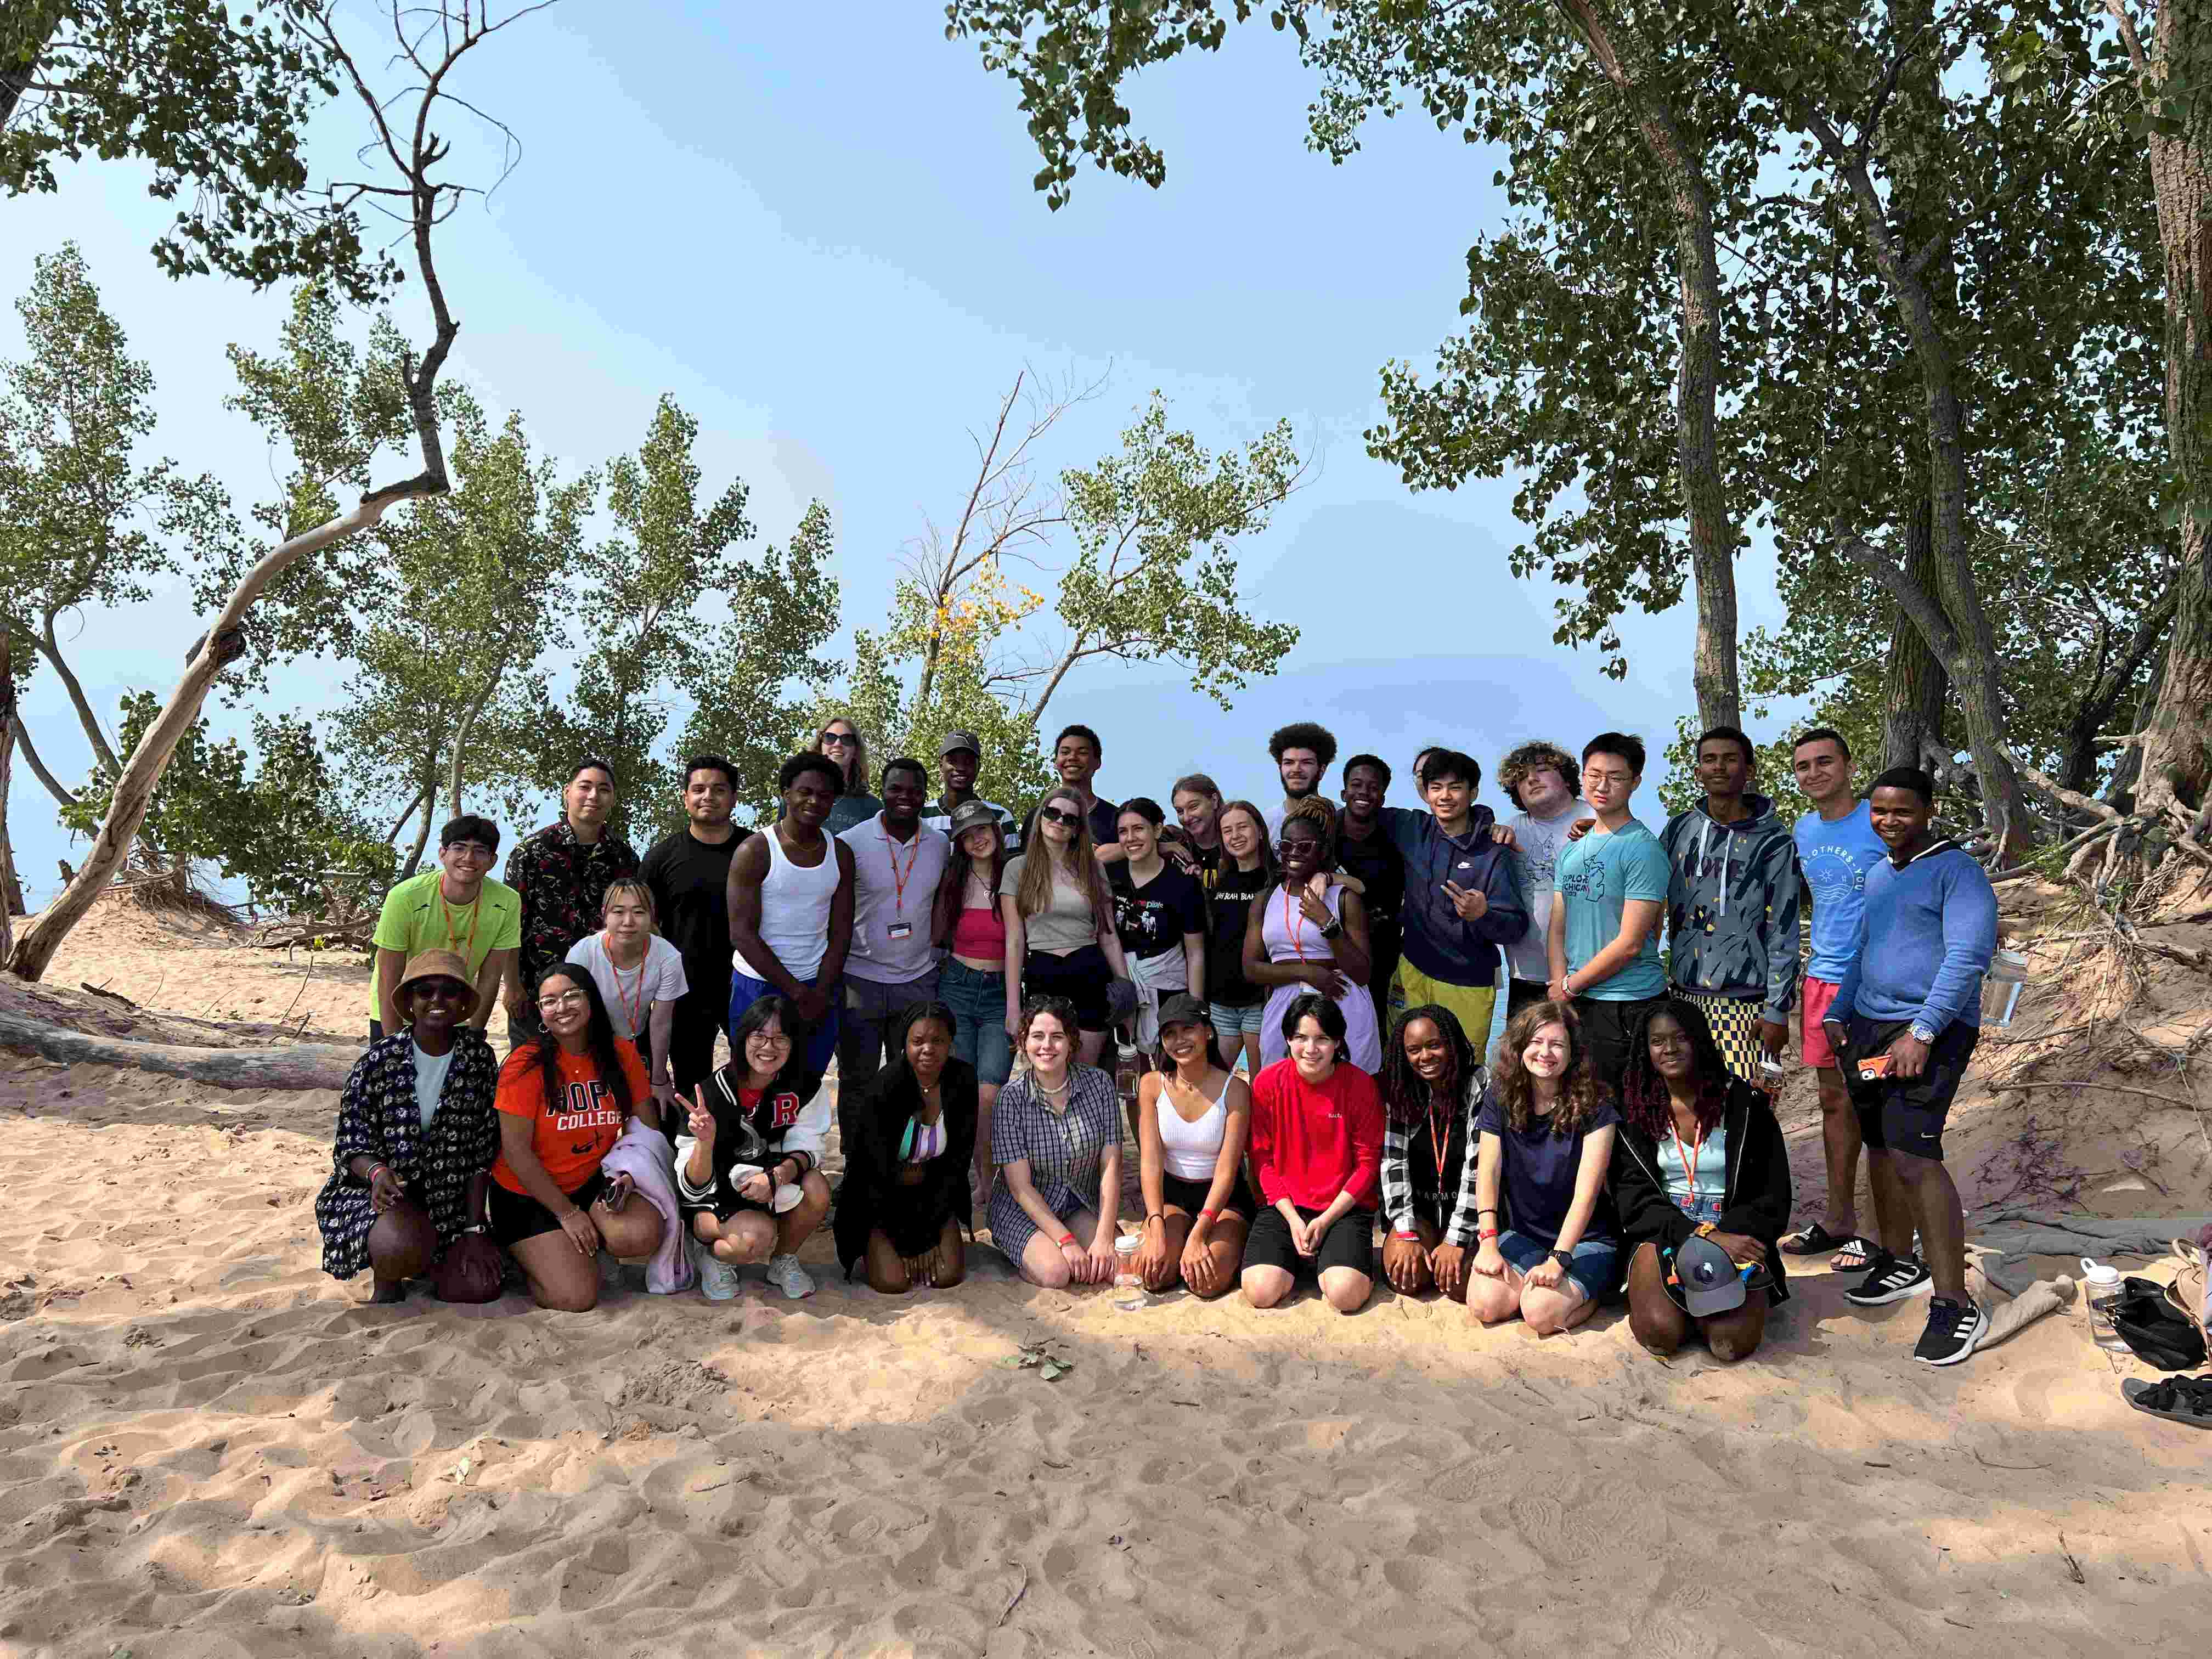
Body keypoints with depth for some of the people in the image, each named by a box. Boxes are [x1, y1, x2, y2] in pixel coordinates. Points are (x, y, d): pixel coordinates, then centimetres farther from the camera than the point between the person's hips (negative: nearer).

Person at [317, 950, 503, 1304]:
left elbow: (481, 1152, -2)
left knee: (480, 1288, -12)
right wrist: (378, 1172, -32)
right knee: (402, 1247, -36)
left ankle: (422, 1261, 20)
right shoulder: (379, 1060, -12)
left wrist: (475, 1229, -6)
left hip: (446, 1196, 3)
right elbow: (350, 1146, -8)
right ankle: (385, 1276, 3)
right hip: (371, 1191, -3)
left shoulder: (478, 1058, -4)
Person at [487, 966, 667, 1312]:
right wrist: (567, 1213, -14)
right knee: (576, 1297, -17)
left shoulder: (621, 1055, -2)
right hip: (529, 1195, -3)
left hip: (594, 1183, 3)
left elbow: (647, 1129, 4)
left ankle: (584, 1242, 6)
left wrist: (628, 1174, -16)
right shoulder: (527, 1064, -15)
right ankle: (526, 1250, 14)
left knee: (643, 1235, -26)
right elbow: (515, 1150, -15)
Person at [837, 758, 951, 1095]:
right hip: (860, 981, -3)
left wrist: (937, 948, 8)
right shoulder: (850, 843, -8)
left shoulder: (940, 845, 3)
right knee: (857, 1081, 7)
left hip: (918, 981, 3)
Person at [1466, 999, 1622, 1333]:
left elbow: (1586, 1191, -19)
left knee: (1540, 1312, -28)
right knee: (1485, 1303, -23)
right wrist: (1488, 1243, -22)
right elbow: (1487, 1172, -10)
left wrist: (1558, 1259, -28)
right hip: (1523, 1235, 3)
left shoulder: (1593, 1104, -13)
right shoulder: (1500, 1098, -2)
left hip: (1586, 1239, -3)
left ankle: (1592, 1291, 3)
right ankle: (1529, 1280, 6)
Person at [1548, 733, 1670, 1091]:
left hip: (1629, 1006, -7)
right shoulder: (1572, 850, 12)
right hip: (1576, 1003, 7)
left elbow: (1630, 944, -16)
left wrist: (1569, 986, -8)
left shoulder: (1644, 850, -12)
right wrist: (1560, 988, -3)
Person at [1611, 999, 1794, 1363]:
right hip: (1661, 1233, 0)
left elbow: (1773, 1199, 2)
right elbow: (1635, 1199, -4)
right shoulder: (1635, 1111, 5)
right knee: (1660, 1335, -28)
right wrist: (1705, 1236, -20)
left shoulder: (1745, 1105, 2)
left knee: (1732, 1343, -27)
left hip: (1735, 1234, 0)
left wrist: (1730, 1234, -18)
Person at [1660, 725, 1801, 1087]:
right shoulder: (1679, 828, 9)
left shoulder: (1774, 843, -2)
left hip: (1745, 1000, -4)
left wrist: (1778, 1010, -7)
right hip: (1685, 993, 4)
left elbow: (1783, 935, -4)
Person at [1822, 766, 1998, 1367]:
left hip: (1931, 1031, -8)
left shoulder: (1957, 871, -8)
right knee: (1879, 1147, 12)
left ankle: (1956, 1306, -12)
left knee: (1913, 1156, -17)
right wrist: (1837, 1014, 15)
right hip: (1868, 1025, 8)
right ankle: (1899, 1263, 28)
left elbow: (1968, 957, -17)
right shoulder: (1876, 875, 17)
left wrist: (1921, 1032, -22)